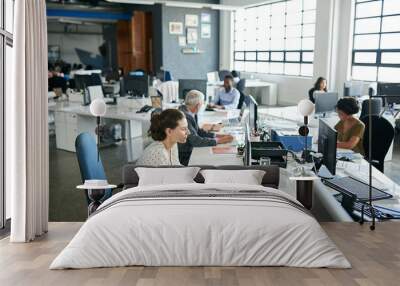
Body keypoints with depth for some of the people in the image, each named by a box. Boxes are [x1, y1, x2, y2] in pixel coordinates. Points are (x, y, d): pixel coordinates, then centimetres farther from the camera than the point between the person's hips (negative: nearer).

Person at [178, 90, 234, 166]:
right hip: (183, 157, -8)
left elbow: (198, 131, 13)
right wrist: (218, 140, -19)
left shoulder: (190, 114, 2)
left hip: (190, 152, 8)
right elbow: (195, 141, -27)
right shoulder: (185, 116, -25)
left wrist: (216, 135, 1)